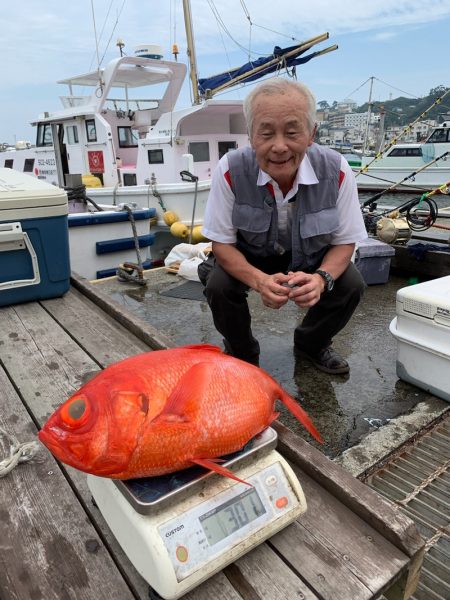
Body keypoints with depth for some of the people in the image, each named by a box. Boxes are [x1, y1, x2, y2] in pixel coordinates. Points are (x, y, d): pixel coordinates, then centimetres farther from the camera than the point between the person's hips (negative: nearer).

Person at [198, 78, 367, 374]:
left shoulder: (336, 171, -25)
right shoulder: (230, 171, -27)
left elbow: (345, 241, -13)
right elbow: (222, 243, -19)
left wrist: (321, 278, -36)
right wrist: (259, 280, -38)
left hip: (311, 257, 1)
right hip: (249, 259, 0)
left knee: (351, 283, -21)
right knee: (218, 285, -27)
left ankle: (311, 344, 13)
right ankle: (242, 353, 7)